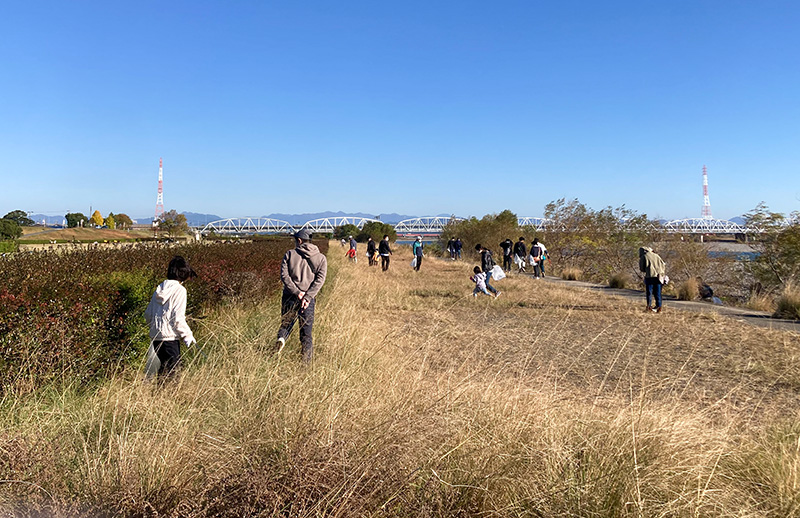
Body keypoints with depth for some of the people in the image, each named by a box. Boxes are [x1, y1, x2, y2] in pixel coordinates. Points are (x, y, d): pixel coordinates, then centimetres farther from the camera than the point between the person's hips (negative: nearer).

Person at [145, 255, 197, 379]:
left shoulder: (159, 289, 11)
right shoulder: (179, 290, -10)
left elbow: (148, 315, 15)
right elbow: (178, 318, -15)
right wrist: (188, 336, -5)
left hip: (155, 337, 8)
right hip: (169, 337, -7)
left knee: (164, 368, 17)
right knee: (173, 369, -2)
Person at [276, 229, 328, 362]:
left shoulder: (290, 254, 2)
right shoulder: (321, 258, 5)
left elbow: (284, 275, -8)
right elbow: (320, 279, -7)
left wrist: (297, 292, -12)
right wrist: (307, 297, -13)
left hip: (290, 296, 0)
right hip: (308, 300, 0)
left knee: (286, 323, 17)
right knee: (306, 332, 9)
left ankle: (281, 338, -14)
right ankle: (306, 361, 10)